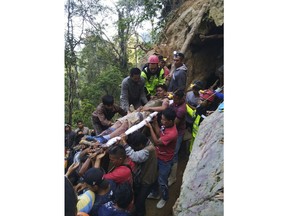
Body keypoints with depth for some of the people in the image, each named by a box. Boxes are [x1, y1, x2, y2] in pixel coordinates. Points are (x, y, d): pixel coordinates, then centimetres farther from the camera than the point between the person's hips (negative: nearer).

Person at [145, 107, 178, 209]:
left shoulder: (172, 133, -36)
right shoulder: (166, 125, -12)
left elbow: (156, 142, -30)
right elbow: (159, 134, -1)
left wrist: (150, 127, -28)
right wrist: (155, 122, -11)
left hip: (165, 160, -8)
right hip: (157, 156, 8)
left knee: (162, 181, 12)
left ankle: (164, 198, 40)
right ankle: (154, 193, 48)